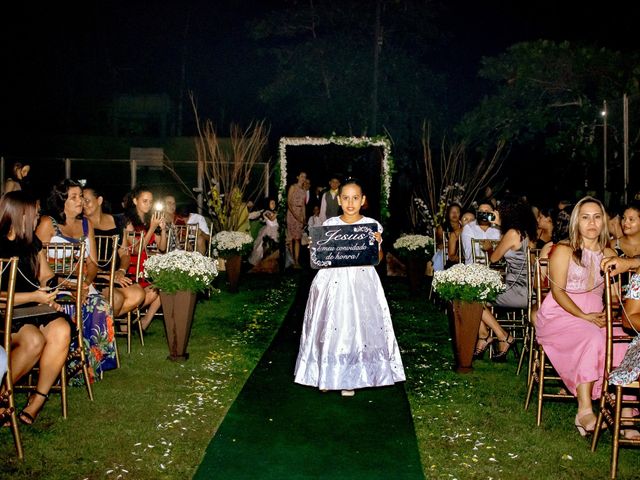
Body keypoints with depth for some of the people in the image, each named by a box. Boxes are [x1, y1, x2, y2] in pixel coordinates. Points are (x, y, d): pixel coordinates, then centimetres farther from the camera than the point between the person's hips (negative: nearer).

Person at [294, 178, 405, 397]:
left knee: (359, 325, 0)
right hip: (334, 280, 1)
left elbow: (378, 259, 5)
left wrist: (377, 243, -13)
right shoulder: (329, 225, 3)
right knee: (331, 326, 3)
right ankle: (328, 374, 19)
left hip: (361, 282, -1)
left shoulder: (372, 225, 1)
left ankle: (350, 378, 14)